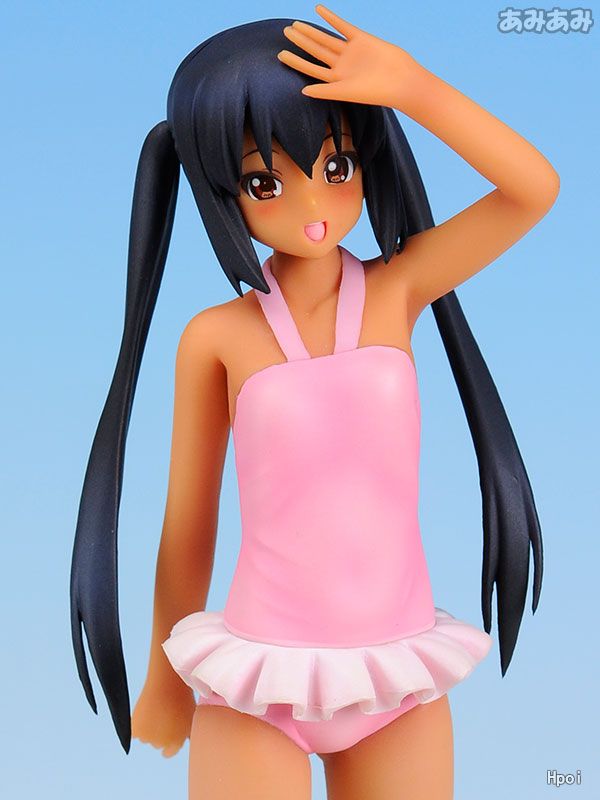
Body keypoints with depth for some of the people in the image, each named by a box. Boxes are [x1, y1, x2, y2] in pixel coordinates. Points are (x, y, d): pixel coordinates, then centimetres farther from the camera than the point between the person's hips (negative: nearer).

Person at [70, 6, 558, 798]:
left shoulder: (399, 289, -3)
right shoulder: (218, 337, -6)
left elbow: (534, 189, -15)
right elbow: (188, 523, 1)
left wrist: (412, 86, -22)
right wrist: (166, 676, 12)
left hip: (398, 674, 2)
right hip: (257, 683, -1)